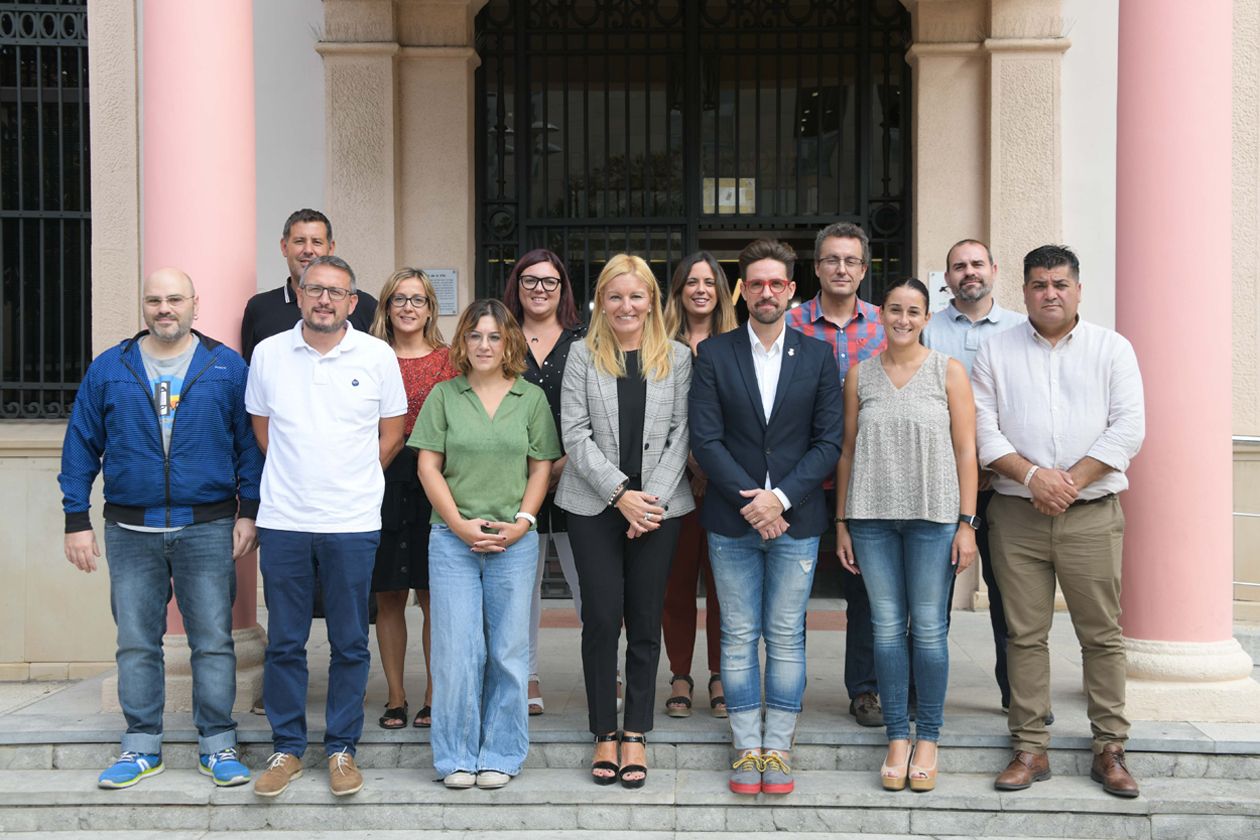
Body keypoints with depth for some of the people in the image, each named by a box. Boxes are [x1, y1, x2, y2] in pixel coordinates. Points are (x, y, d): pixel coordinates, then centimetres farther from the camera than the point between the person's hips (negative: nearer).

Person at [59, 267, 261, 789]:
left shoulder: (227, 367, 2)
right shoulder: (108, 369, 6)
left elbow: (249, 443, 3)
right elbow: (81, 447, 7)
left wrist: (249, 512, -3)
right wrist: (76, 521, 2)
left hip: (207, 529, -1)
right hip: (130, 531, 2)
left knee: (213, 643, 3)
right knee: (136, 644, 8)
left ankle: (218, 746, 14)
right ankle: (141, 747, 20)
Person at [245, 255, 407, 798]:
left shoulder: (378, 356, 0)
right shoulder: (268, 354, 4)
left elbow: (392, 432, 8)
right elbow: (261, 426, 15)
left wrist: (354, 481, 7)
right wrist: (293, 477, 13)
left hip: (353, 523, -1)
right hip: (283, 522, 1)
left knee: (350, 644, 6)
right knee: (284, 642, 7)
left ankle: (341, 749, 18)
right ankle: (287, 748, 20)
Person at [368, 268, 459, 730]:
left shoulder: (448, 361, 4)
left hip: (433, 484, -1)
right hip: (382, 483, 1)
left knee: (433, 597, 2)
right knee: (389, 597, 6)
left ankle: (434, 698, 13)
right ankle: (395, 699, 16)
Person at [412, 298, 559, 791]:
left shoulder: (531, 398, 7)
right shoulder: (443, 396, 5)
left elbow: (541, 468, 7)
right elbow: (429, 466, 2)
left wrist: (522, 523, -6)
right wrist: (460, 524, -7)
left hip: (515, 542, 1)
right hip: (452, 540, 0)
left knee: (508, 651, 4)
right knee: (456, 650, 0)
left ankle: (501, 754, 17)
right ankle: (457, 756, 13)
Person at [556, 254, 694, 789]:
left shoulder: (677, 358, 7)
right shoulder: (583, 356, 4)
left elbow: (681, 434, 3)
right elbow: (575, 434, -3)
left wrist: (653, 497, -9)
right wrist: (621, 494, -11)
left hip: (659, 505, 1)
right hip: (594, 505, -1)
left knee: (645, 621, 4)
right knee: (602, 617, -1)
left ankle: (636, 734, 13)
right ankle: (604, 734, 10)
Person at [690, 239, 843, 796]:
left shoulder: (818, 356, 5)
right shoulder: (714, 354, 3)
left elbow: (829, 441, 0)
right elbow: (705, 439, -3)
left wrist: (781, 498, -12)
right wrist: (749, 501, -12)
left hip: (796, 519, 0)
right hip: (731, 520, 0)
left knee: (786, 637, 4)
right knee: (738, 636, 5)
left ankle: (778, 750, 14)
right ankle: (747, 750, 14)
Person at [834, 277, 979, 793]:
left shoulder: (948, 372, 3)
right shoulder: (859, 376, 9)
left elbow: (966, 451, 1)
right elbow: (847, 451, 11)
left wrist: (966, 523, -5)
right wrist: (841, 523, 7)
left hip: (932, 515, -2)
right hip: (872, 515, 2)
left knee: (929, 627, 1)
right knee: (886, 626, 4)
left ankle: (927, 739, 13)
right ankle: (897, 738, 13)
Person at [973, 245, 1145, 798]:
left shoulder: (1113, 349, 7)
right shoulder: (996, 351, 9)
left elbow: (1129, 428, -2)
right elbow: (983, 428, 2)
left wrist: (1071, 481, -11)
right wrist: (1032, 475, -12)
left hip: (1092, 513, -1)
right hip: (1016, 515, 1)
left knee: (1102, 634, 2)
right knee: (1025, 634, 3)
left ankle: (1109, 750, 11)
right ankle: (1030, 749, 11)